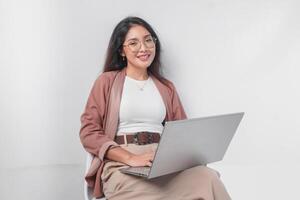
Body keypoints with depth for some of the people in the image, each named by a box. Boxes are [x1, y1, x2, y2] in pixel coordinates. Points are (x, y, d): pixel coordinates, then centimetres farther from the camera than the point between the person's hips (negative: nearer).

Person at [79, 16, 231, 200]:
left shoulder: (166, 87, 21)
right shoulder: (107, 81, 9)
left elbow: (182, 131, 15)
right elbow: (89, 132, -1)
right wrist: (131, 158, -15)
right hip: (122, 165, -3)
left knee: (208, 180, -28)